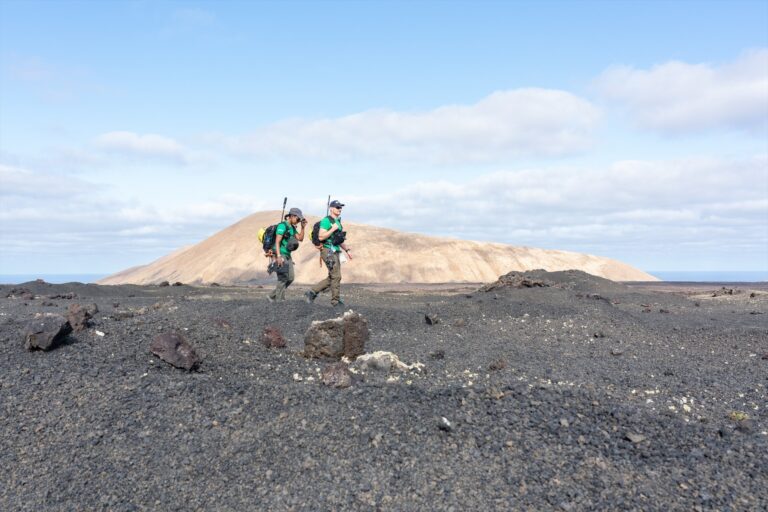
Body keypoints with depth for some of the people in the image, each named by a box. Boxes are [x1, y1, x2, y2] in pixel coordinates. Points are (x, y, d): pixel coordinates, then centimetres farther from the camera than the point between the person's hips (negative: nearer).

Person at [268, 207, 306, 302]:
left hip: (288, 255, 9)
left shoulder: (292, 227, 14)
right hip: (281, 255, -9)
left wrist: (303, 227, 3)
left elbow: (300, 239, 14)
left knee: (290, 278, 7)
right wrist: (278, 256, -27)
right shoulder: (282, 226, -13)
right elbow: (277, 242, -19)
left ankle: (272, 296, 15)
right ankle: (280, 300, -4)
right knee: (283, 278, -10)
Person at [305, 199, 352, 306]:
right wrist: (333, 229, -19)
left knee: (331, 278, 10)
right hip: (328, 251, -9)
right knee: (336, 276, -7)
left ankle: (312, 293, 15)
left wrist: (347, 250, 19)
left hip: (335, 252, 9)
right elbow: (321, 237, -19)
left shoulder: (338, 222, 18)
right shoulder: (326, 221, -10)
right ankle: (336, 300, 2)